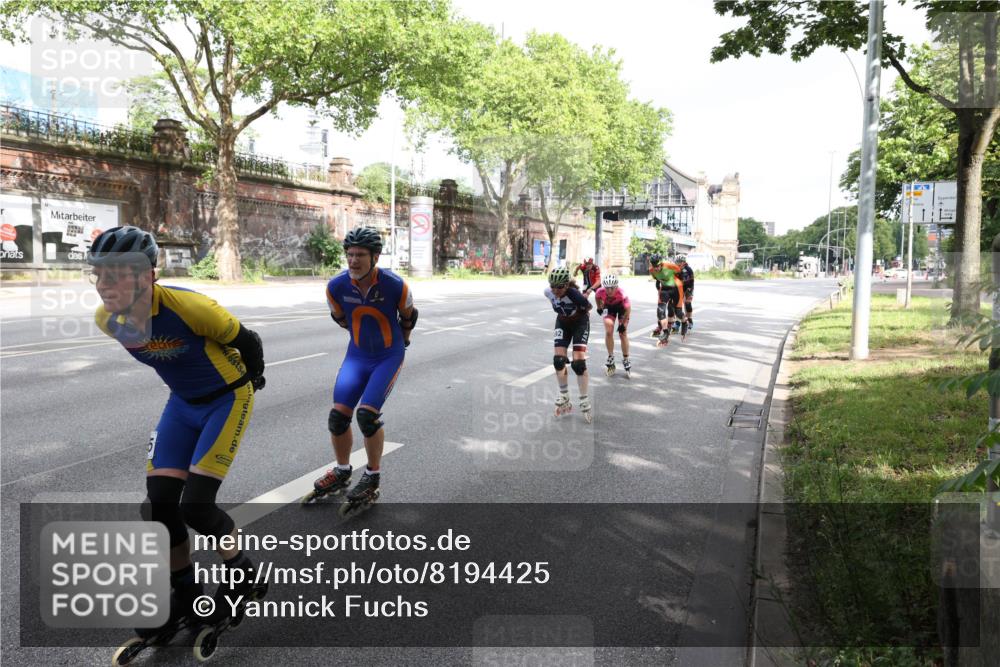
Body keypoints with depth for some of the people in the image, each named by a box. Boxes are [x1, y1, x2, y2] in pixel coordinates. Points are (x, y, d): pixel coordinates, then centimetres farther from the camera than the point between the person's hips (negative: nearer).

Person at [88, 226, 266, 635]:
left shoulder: (186, 306, -33)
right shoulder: (107, 319, -11)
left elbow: (245, 340, -16)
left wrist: (253, 379, 2)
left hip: (227, 399, -6)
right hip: (183, 403, 6)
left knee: (195, 506, -12)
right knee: (159, 503, 0)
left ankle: (241, 571, 17)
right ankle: (184, 591, 23)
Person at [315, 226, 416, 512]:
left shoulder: (395, 285, -22)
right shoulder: (336, 286, -15)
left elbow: (408, 316, 0)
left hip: (389, 356, -3)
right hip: (357, 355, 3)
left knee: (367, 413, -18)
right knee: (338, 413, -6)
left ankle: (373, 477, 4)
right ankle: (342, 471, 20)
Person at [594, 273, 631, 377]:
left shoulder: (622, 294, -40)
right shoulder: (600, 291, -33)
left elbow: (628, 308, -28)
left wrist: (623, 324, -24)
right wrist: (599, 308, 6)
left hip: (621, 306, -2)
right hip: (609, 306, 2)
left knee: (623, 333, -4)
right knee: (608, 331, -13)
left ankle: (626, 360, 9)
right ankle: (610, 357, 2)